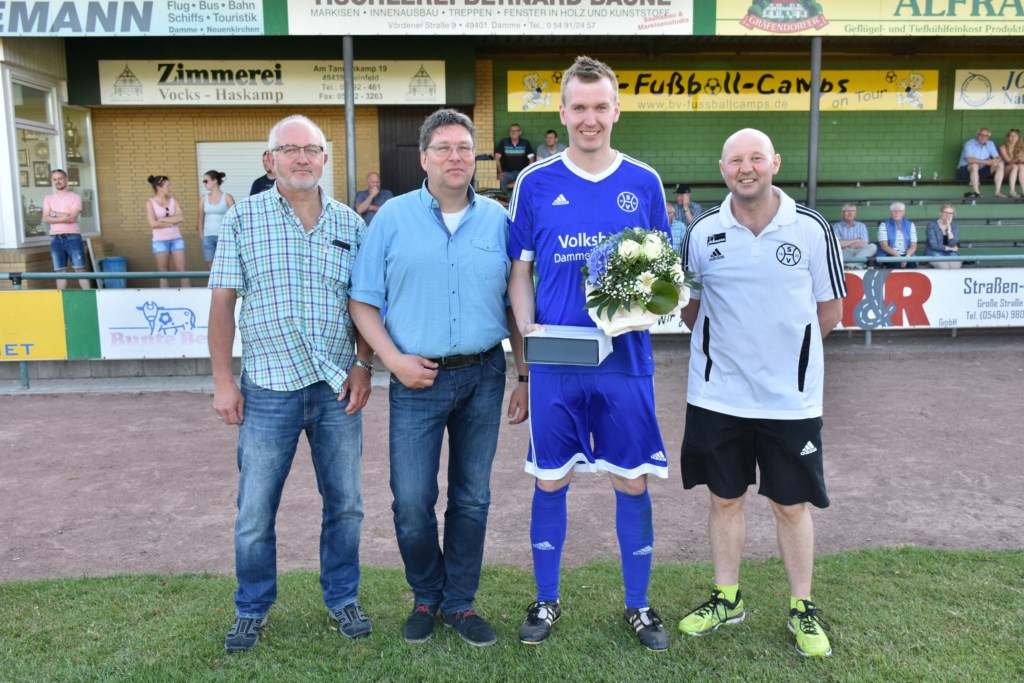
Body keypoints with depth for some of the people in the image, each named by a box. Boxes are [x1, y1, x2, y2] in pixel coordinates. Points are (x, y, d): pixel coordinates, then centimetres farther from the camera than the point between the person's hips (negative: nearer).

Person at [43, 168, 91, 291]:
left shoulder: (75, 197, 3)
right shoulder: (48, 198, 13)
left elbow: (73, 216, -11)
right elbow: (46, 218, 0)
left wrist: (55, 213, -5)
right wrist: (63, 218, -11)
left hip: (73, 237, -3)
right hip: (55, 238, 3)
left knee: (80, 269, -5)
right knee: (60, 270, 5)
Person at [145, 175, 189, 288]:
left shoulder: (174, 200, 7)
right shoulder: (150, 203, -1)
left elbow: (181, 217, -8)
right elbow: (153, 223, -12)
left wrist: (163, 219, -9)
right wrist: (172, 222, -7)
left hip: (176, 239, 2)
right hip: (160, 241, -2)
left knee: (182, 270, 0)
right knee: (163, 273, 3)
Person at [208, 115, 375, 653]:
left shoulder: (350, 224, 6)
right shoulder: (242, 218, 0)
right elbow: (222, 301, -1)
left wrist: (363, 366, -2)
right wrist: (222, 380, -4)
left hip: (338, 388, 2)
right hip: (269, 388, -2)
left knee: (344, 504, 12)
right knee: (254, 512, 7)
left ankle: (342, 599, 31)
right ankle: (251, 609, 28)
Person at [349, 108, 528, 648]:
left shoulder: (498, 220, 4)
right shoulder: (393, 217, 0)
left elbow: (515, 305, 8)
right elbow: (363, 302, 1)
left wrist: (526, 377, 5)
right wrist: (394, 360, -10)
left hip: (483, 376, 2)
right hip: (417, 379, -1)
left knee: (471, 499, 11)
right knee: (411, 503, 2)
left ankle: (460, 602, 29)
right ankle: (426, 597, 28)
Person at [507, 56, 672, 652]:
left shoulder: (644, 184, 3)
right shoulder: (536, 183, 2)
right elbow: (520, 271, 6)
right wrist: (527, 327, -11)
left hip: (625, 359, 1)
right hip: (554, 362, 0)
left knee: (633, 481, 8)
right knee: (551, 482, 9)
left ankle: (639, 605, 27)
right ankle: (547, 602, 29)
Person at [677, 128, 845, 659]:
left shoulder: (812, 230, -5)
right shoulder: (702, 234, -1)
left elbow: (830, 312, 3)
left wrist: (783, 343, -2)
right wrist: (729, 345, -3)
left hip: (791, 397, -1)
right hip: (718, 395, 2)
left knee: (791, 504, 9)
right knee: (725, 499, 14)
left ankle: (803, 608, 28)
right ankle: (726, 599, 31)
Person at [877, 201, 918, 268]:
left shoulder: (910, 225, 14)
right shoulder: (884, 225, 6)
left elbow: (913, 246, 6)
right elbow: (884, 246, -5)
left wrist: (907, 257, -15)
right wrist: (898, 256, -18)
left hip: (907, 256, 2)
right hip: (890, 256, -2)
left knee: (912, 264, -31)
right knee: (895, 264, -36)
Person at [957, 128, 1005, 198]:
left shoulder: (990, 144, 4)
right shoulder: (969, 144, -14)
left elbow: (998, 157, -1)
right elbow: (969, 159, -29)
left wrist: (996, 161, -27)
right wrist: (986, 162, -29)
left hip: (981, 170, 6)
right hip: (965, 170, -6)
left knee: (1000, 164, -10)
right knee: (974, 165, -38)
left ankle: (998, 192, -18)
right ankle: (976, 192, -35)